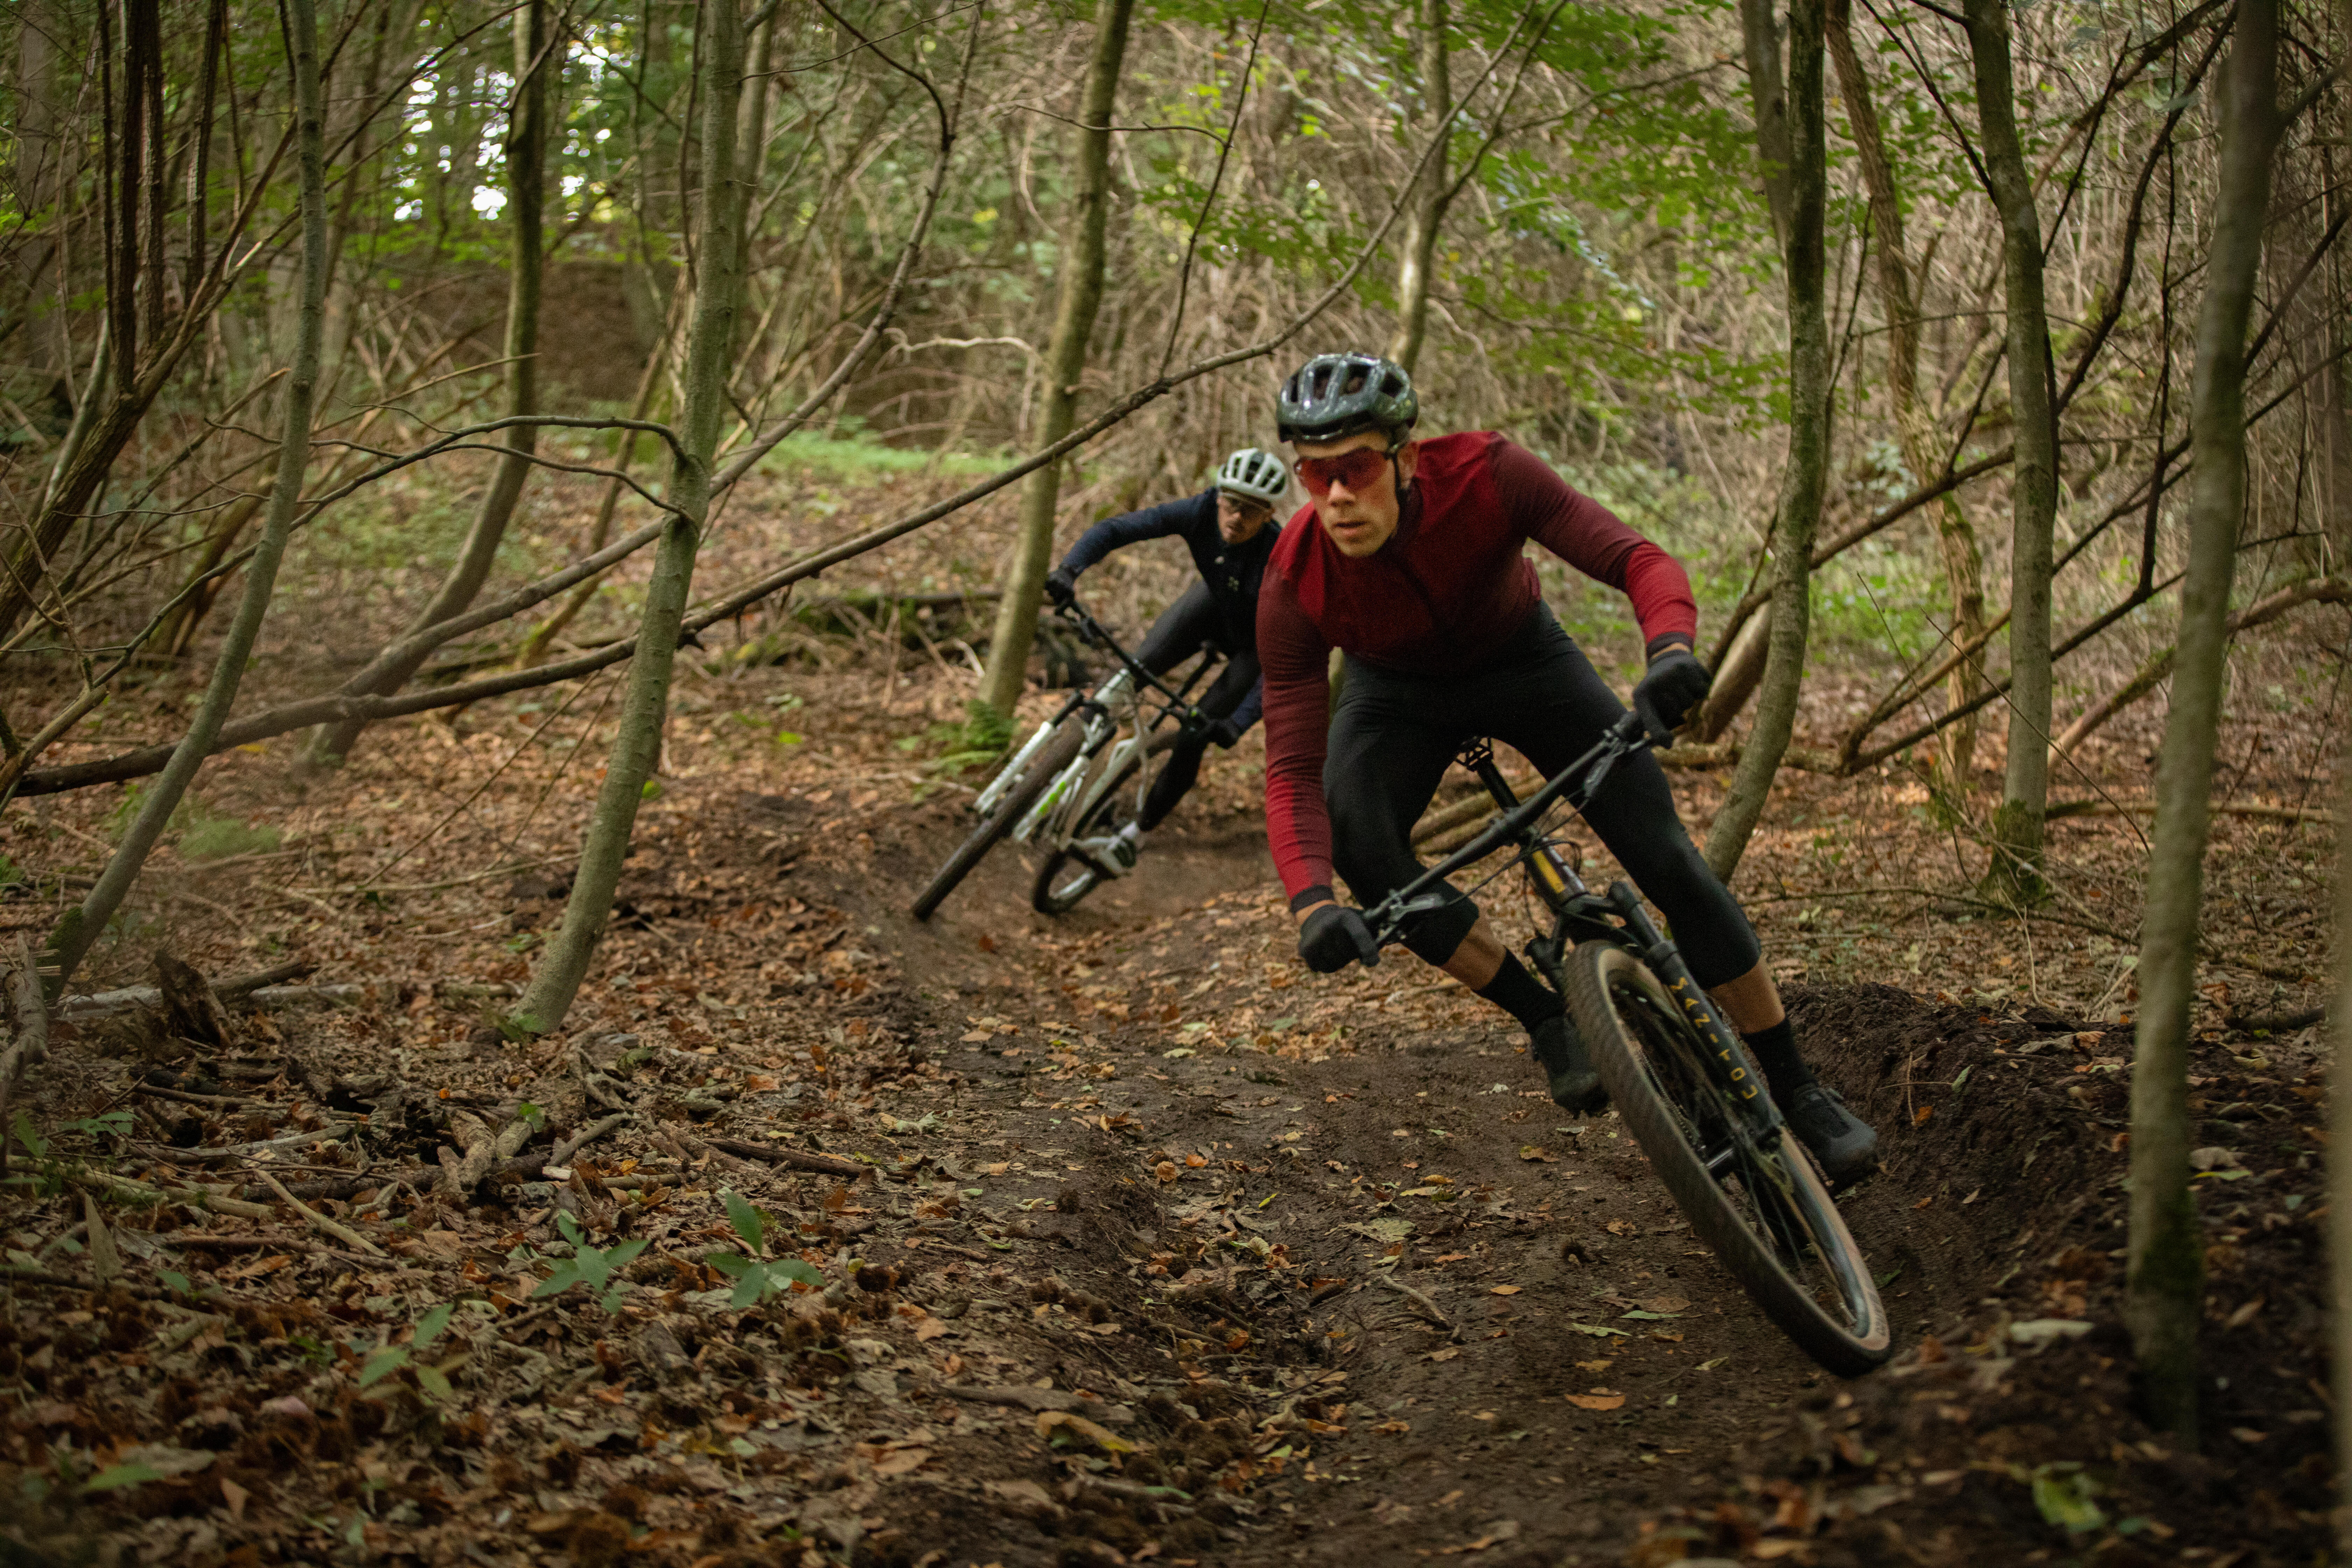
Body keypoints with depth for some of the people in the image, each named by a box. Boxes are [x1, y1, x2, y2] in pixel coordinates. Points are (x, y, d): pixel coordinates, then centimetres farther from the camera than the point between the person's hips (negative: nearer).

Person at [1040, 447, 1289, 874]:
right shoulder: (1201, 513, -29)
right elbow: (1114, 529, -29)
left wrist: (1239, 723, -48)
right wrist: (1068, 570, -47)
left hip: (1255, 642, -4)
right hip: (1213, 602, 4)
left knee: (1193, 737, -11)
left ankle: (1134, 838, 3)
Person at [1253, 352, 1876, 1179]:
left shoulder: (1485, 475, -34)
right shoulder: (1295, 583, -32)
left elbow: (1638, 559, -40)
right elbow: (1292, 769, -33)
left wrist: (1672, 648, -63)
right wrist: (1311, 902, -51)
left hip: (1523, 659, 0)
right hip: (1398, 691, 1)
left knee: (1666, 857, -11)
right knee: (1357, 845, -30)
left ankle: (1796, 1089, 4)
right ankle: (1547, 1018, -12)